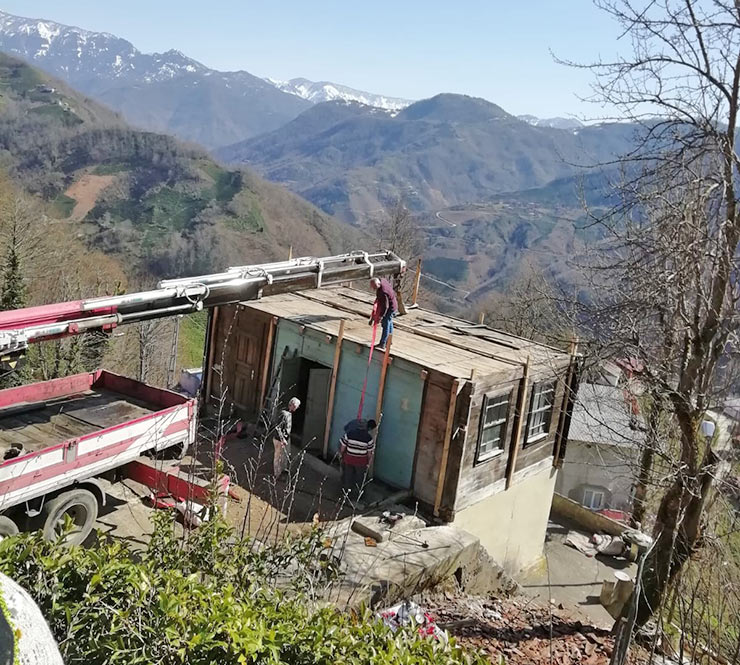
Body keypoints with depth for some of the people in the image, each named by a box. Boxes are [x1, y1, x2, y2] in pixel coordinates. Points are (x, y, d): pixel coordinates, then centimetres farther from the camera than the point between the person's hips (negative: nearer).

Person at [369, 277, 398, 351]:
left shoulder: (383, 292, -37)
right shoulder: (383, 281, -10)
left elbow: (385, 306, -33)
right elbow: (390, 285, 11)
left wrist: (381, 316, -31)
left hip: (390, 308, -11)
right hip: (392, 305, 11)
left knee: (385, 325, -7)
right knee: (389, 323, 23)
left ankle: (382, 345, -4)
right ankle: (388, 341, 39)